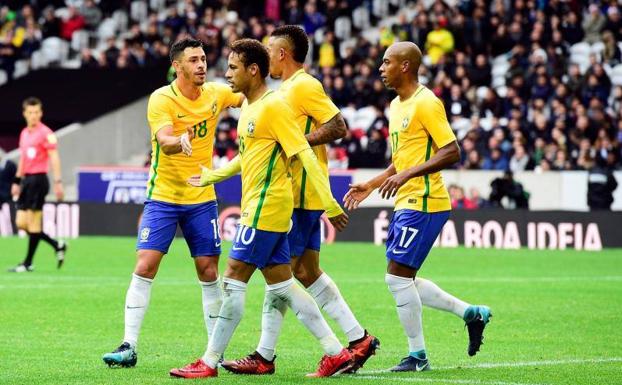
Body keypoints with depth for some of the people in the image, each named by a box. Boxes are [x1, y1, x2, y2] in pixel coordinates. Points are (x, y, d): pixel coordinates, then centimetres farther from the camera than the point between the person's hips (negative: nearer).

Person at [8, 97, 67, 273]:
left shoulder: (46, 133, -9)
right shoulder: (24, 133, 16)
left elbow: (54, 158, -14)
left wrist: (58, 182, -21)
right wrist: (17, 181, 23)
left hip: (38, 179, -8)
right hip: (26, 179, 8)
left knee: (33, 222, -6)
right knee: (21, 223, 5)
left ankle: (28, 263, 0)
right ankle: (57, 245, 18)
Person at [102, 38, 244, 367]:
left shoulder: (216, 94, 0)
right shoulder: (161, 99, -14)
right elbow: (164, 141, -28)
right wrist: (180, 142, -50)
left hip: (202, 199, 3)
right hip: (162, 197, -3)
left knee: (208, 272, 3)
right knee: (145, 266, -11)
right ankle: (129, 347, -8)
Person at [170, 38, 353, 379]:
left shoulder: (273, 106, -14)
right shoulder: (249, 109, 15)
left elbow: (306, 155, -17)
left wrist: (330, 205, -20)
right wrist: (210, 177, 40)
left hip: (266, 207, -10)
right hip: (257, 207, 10)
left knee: (233, 282, -6)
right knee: (281, 285, 9)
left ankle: (209, 362, 0)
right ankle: (336, 353, 10)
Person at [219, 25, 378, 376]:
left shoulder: (304, 86, -13)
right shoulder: (288, 88, 18)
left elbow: (338, 127, -20)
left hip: (300, 198, -10)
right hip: (302, 196, 10)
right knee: (307, 272, 11)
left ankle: (265, 357, -2)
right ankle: (359, 338, 13)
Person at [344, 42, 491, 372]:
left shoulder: (426, 103, -14)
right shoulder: (397, 106, 16)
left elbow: (451, 152, -19)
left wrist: (407, 175, -24)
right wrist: (371, 185, 18)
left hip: (423, 202, -10)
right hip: (407, 203, 10)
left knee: (397, 276, -9)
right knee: (403, 281, 10)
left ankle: (417, 355, 0)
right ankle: (471, 313, 19)